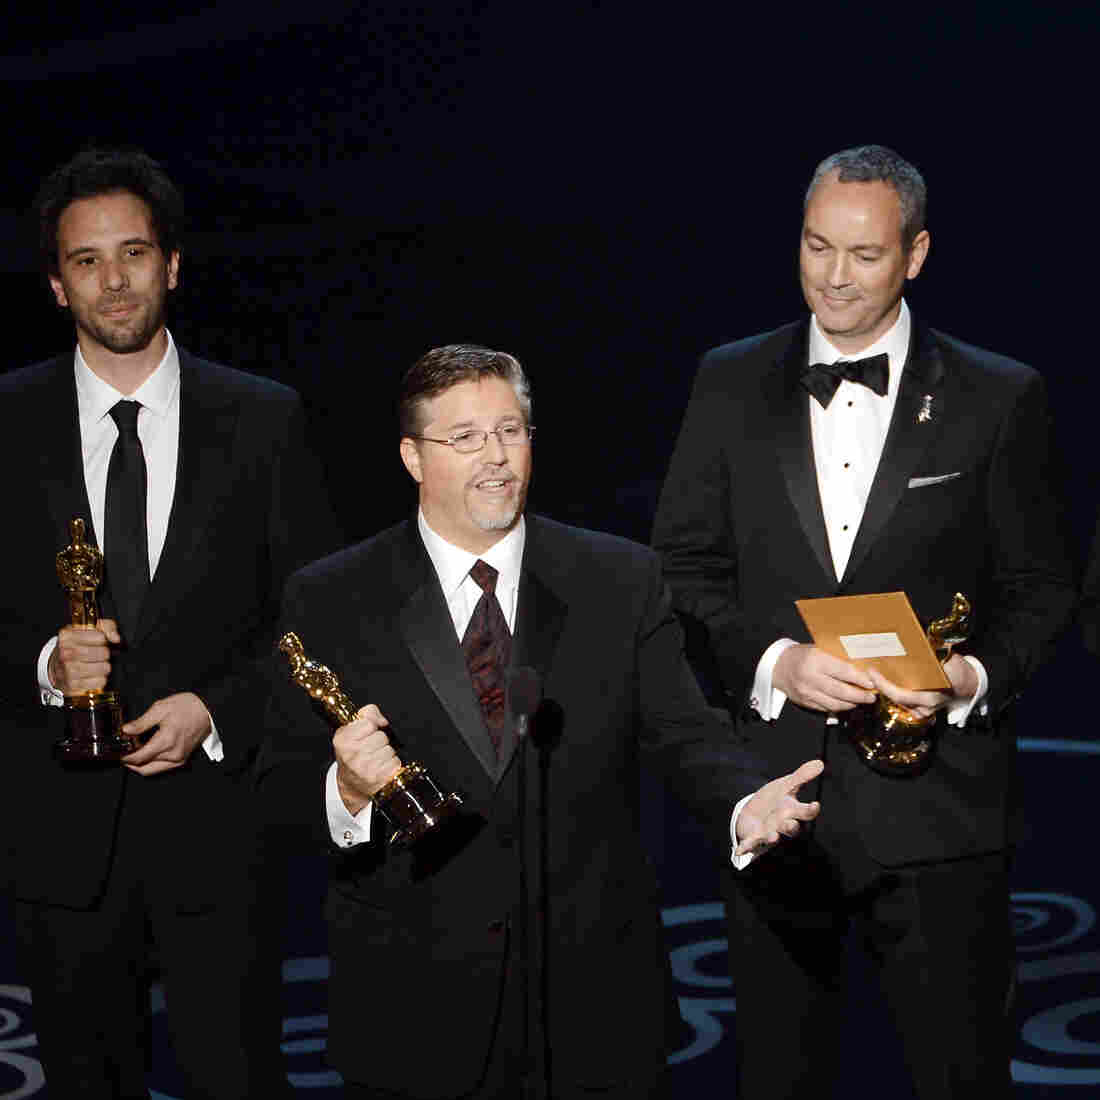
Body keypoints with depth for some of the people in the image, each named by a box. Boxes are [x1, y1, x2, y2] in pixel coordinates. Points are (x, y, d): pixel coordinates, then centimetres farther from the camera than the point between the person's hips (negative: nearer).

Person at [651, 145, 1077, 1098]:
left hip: (937, 800, -2)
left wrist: (973, 677, -15)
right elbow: (684, 565, 5)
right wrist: (776, 661, -12)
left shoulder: (999, 398, 1)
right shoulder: (731, 383, 7)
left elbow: (1042, 588, 4)